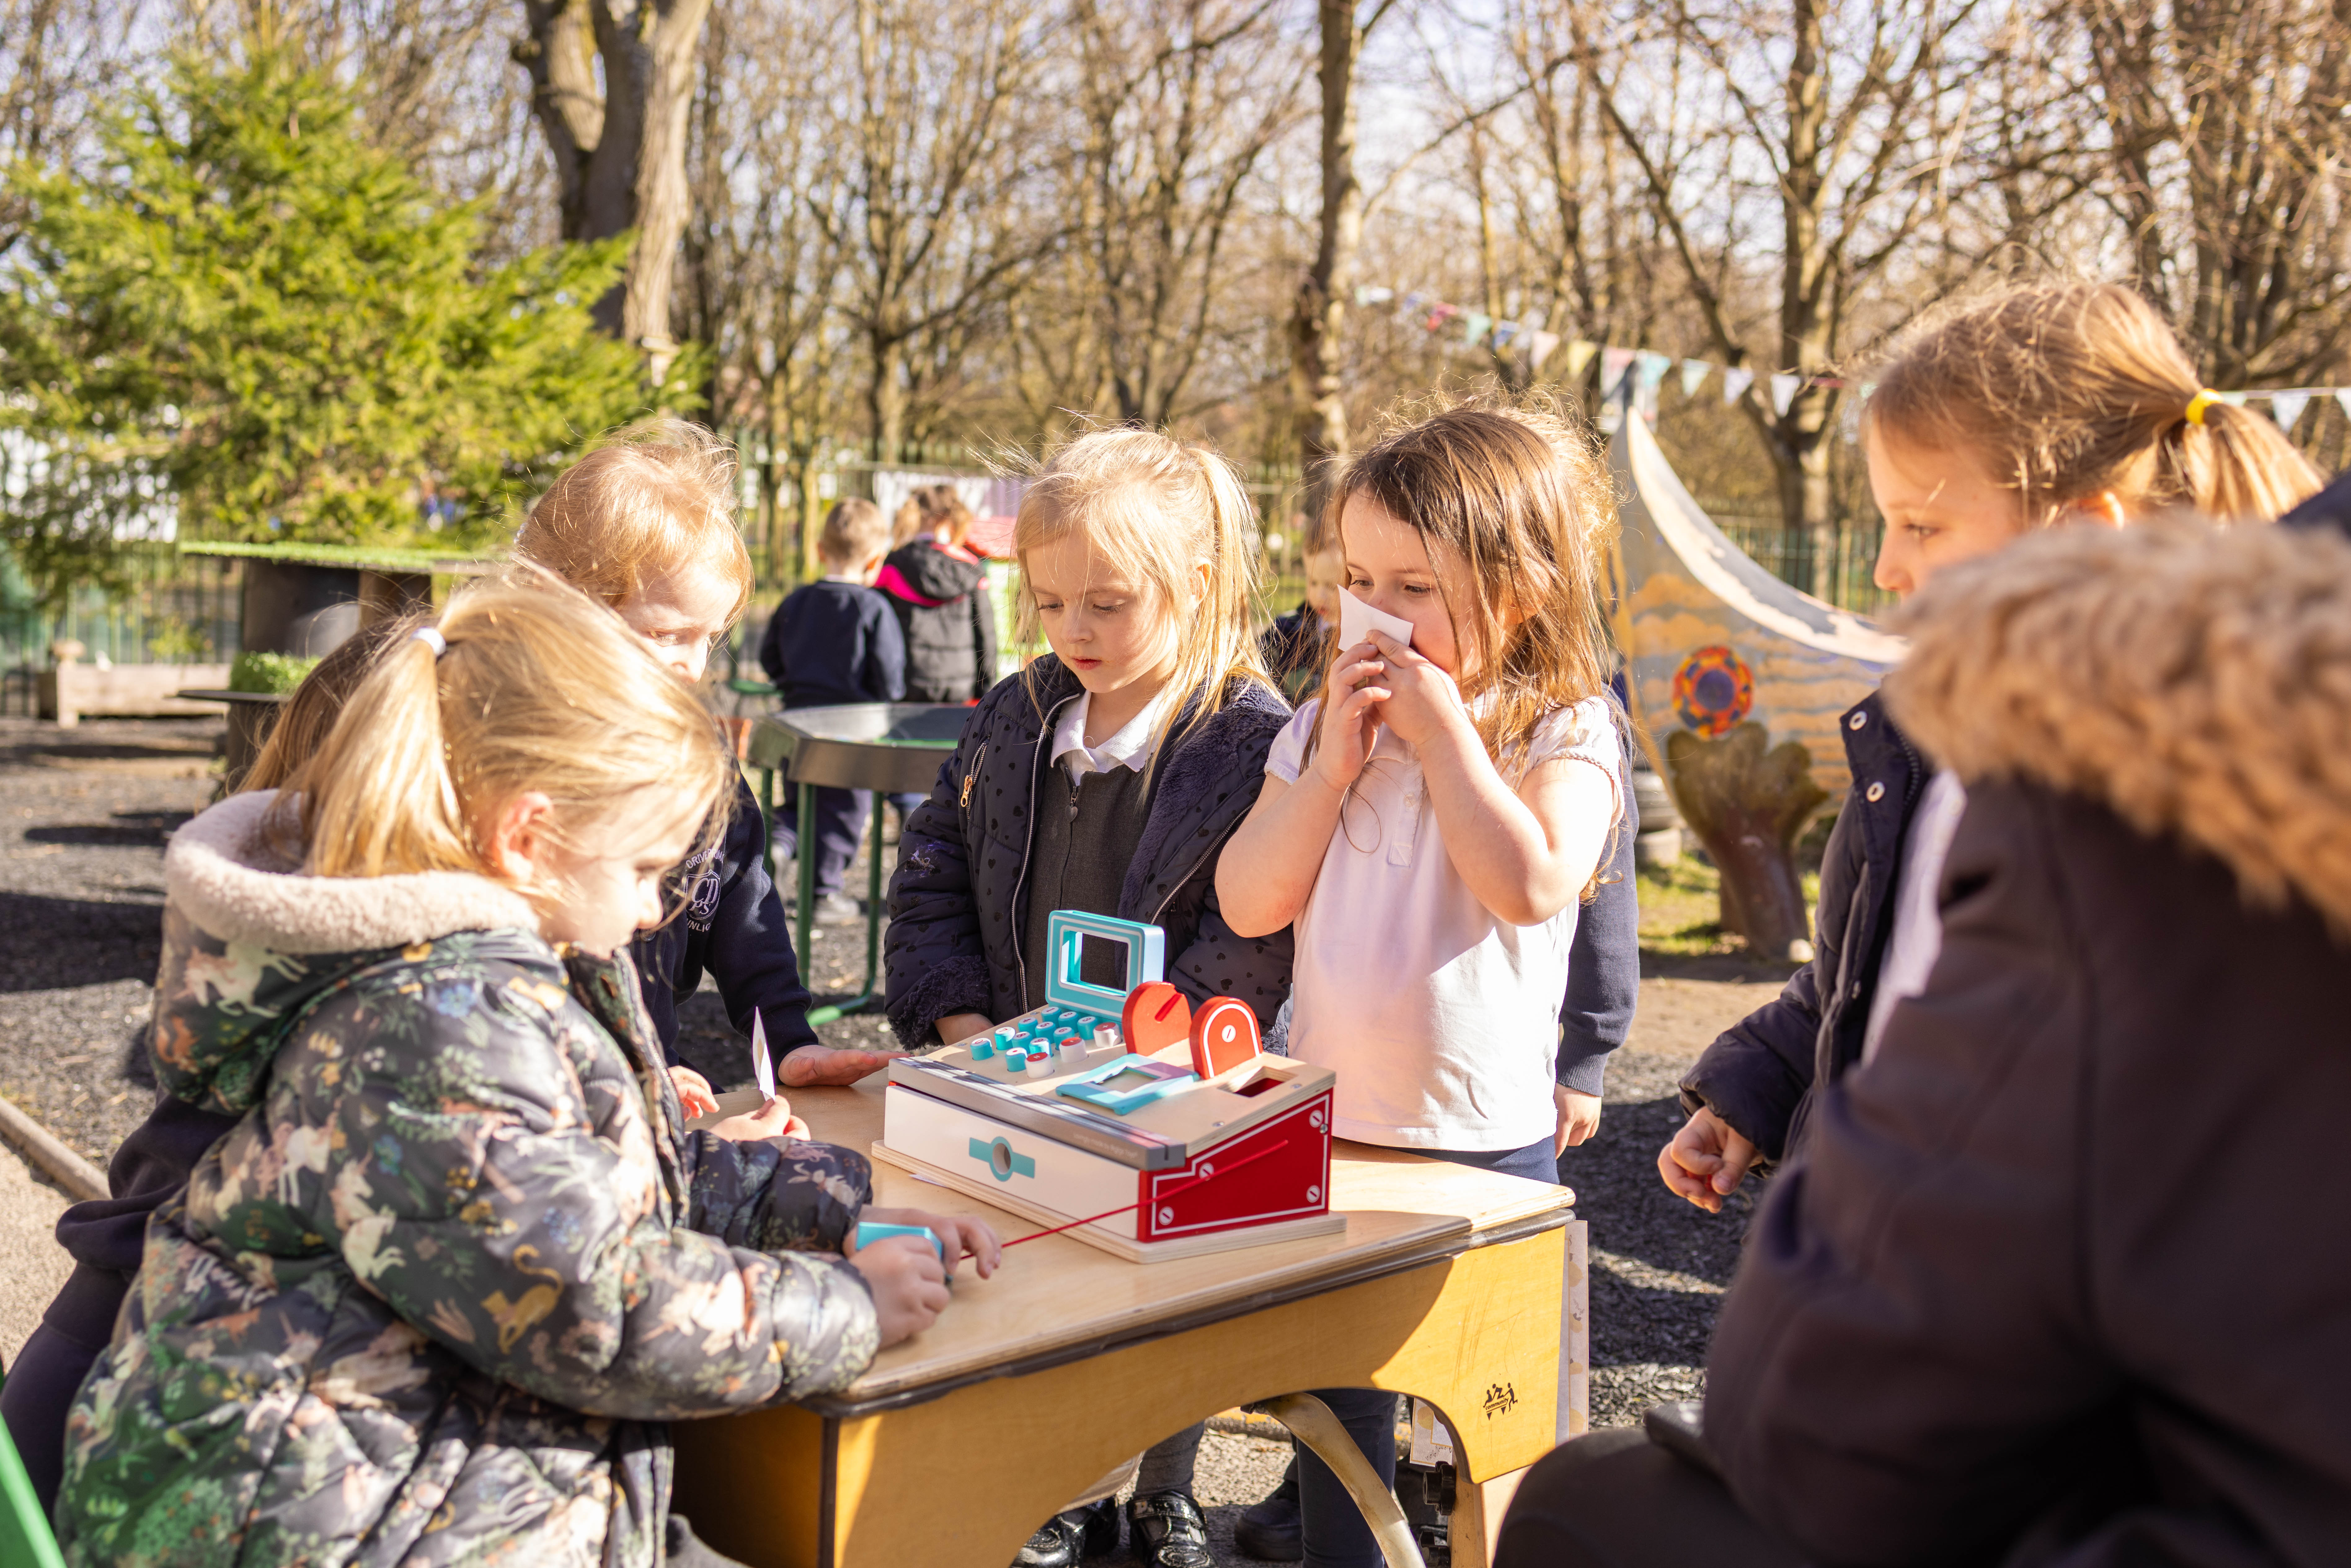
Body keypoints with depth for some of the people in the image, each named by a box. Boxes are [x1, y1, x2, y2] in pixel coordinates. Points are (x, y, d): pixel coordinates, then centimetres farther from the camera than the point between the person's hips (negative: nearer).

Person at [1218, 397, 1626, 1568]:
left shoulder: (1565, 731, -9)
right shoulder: (1327, 725, 4)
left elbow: (1532, 882, -26)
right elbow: (1249, 904, -2)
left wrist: (1443, 727, -20)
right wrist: (1333, 763, -11)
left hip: (1486, 1141, -4)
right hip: (1329, 1129, 4)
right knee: (1337, 1408, 20)